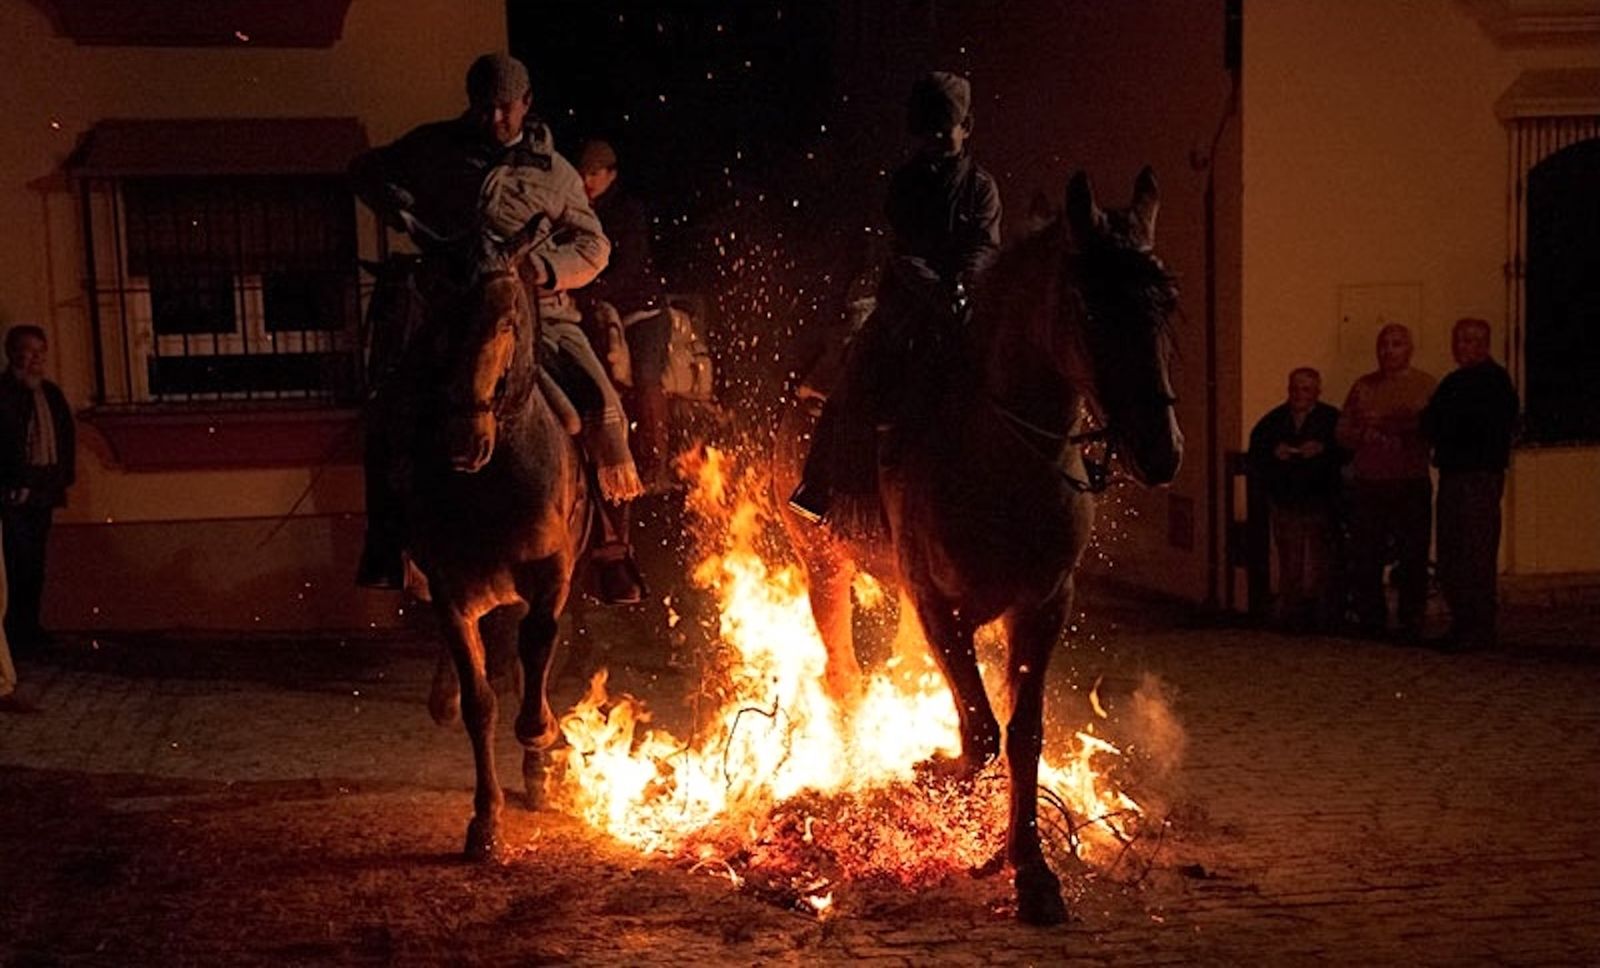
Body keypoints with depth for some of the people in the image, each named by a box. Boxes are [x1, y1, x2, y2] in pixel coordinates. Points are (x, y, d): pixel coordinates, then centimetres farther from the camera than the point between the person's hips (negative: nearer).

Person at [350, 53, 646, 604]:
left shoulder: (555, 172, 10)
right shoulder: (434, 150, 11)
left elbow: (593, 247, 11)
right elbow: (368, 171, 21)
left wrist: (545, 267, -10)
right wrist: (407, 218, 1)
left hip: (541, 314, -1)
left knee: (602, 407, -21)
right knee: (389, 412, -15)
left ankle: (612, 553, -10)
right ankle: (385, 545, 3)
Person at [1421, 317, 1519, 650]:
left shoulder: (1494, 379, -4)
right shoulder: (1453, 382, 20)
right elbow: (1430, 425, 18)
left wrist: (1441, 423, -5)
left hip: (1481, 476, -8)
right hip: (1452, 473, 8)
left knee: (1476, 554, -9)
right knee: (1449, 556, 9)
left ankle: (1481, 628, -5)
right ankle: (1462, 624, 16)